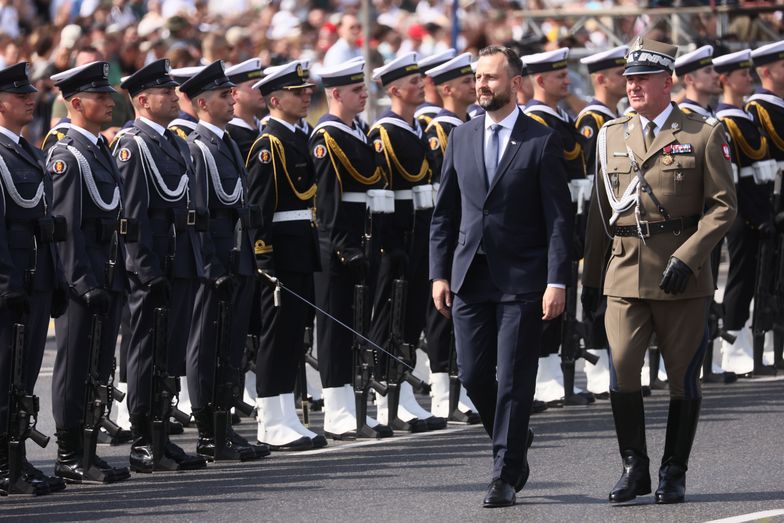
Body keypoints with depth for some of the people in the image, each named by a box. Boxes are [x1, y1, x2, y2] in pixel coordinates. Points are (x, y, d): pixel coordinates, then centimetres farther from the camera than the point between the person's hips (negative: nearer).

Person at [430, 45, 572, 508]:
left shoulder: (543, 141, -3)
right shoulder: (461, 139, 10)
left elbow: (559, 218, -6)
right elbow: (444, 213, 13)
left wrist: (557, 281, -13)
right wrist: (439, 274, 5)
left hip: (522, 279, -4)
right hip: (470, 277, 4)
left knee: (514, 381, -3)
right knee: (474, 376, 4)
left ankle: (506, 476, 3)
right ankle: (516, 440, 29)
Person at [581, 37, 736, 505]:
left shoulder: (705, 135, 0)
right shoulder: (612, 137, 11)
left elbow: (723, 206, -4)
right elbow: (600, 210, 17)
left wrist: (687, 256, -16)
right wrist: (591, 277, 16)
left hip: (683, 278, -2)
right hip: (626, 274, 3)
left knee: (683, 377, 3)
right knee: (622, 369, -9)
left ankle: (675, 474, 15)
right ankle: (635, 468, 3)